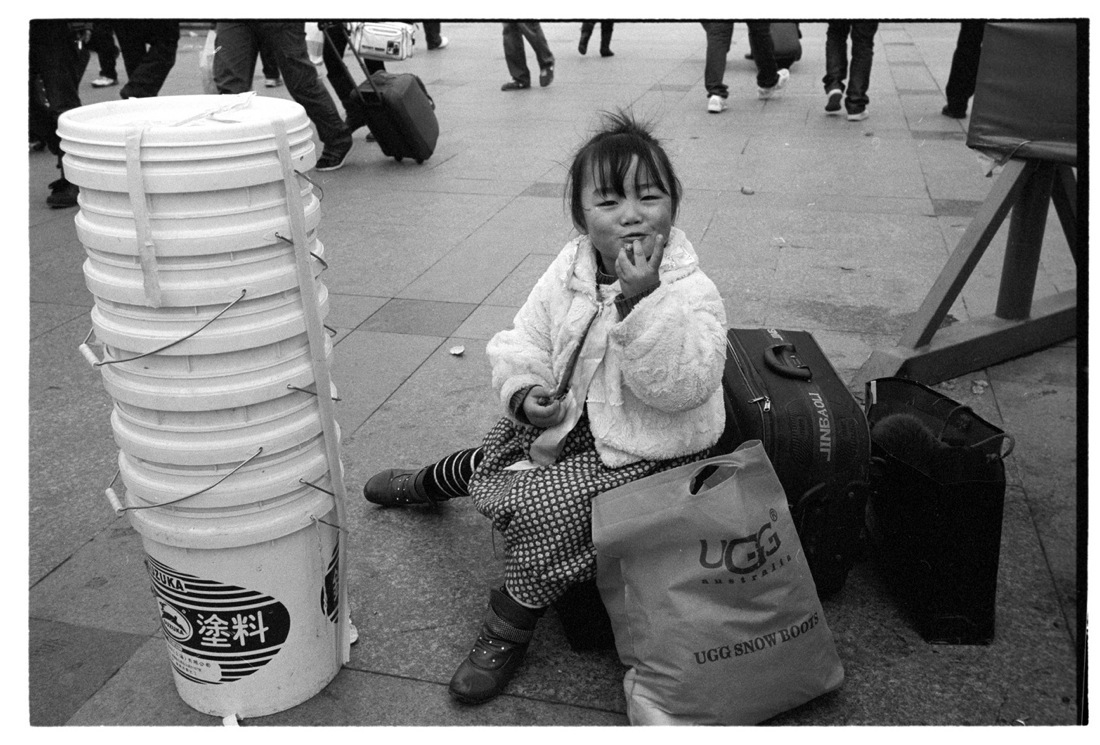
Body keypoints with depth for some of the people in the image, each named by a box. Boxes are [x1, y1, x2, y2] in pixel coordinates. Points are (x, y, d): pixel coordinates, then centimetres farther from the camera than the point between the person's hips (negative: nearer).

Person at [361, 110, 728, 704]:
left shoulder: (691, 293, -21)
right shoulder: (567, 272, -4)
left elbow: (680, 384, -33)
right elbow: (523, 342, 3)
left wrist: (642, 301, -41)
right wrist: (524, 393, -17)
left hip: (642, 450, -6)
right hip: (567, 418, 6)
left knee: (544, 506, -24)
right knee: (489, 465, 14)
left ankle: (509, 629, 3)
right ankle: (422, 485, 54)